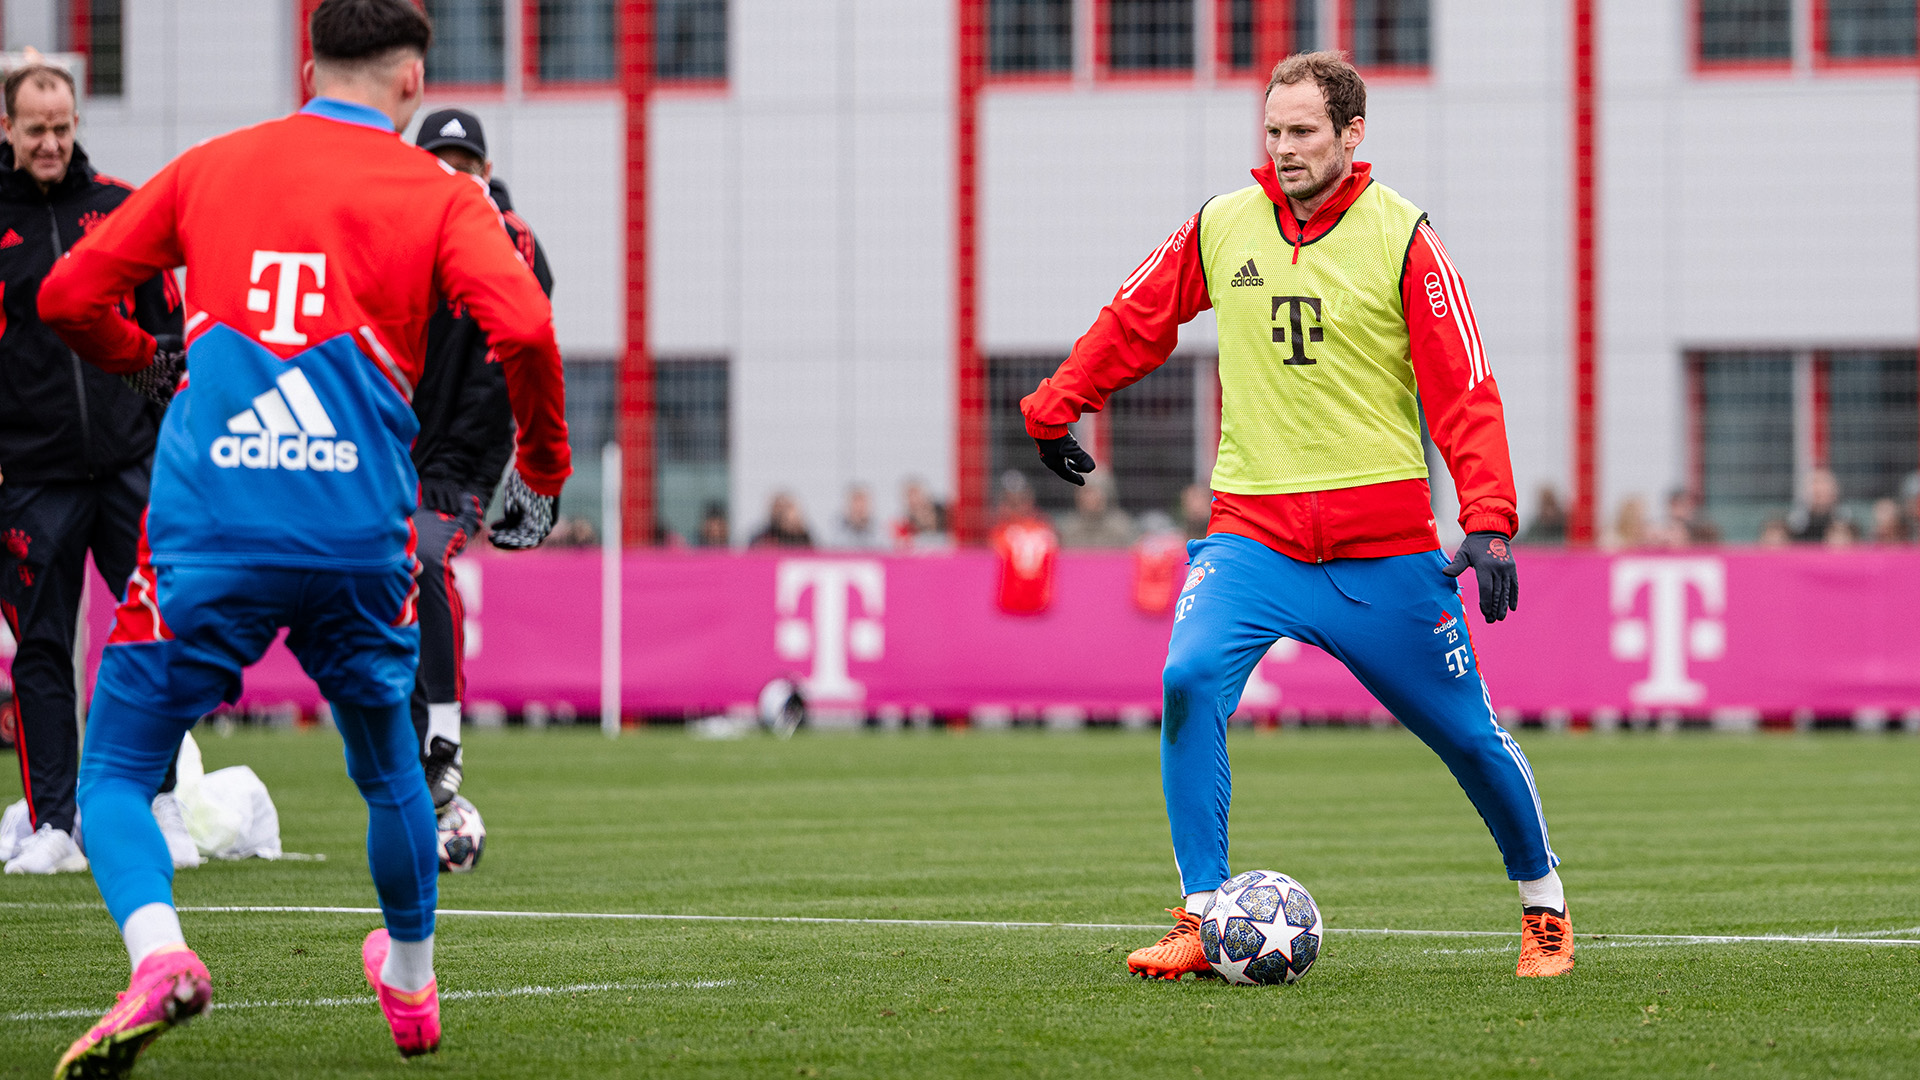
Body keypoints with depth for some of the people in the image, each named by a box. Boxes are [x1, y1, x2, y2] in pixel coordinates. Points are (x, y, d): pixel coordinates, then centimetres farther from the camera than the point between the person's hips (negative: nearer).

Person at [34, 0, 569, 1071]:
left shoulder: (208, 168, 14)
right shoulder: (437, 192, 8)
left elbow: (70, 296, 15)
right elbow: (523, 326, -7)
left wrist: (151, 363, 35)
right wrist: (543, 472, 8)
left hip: (206, 530, -1)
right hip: (360, 531, 1)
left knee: (117, 775, 6)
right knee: (389, 769, 25)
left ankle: (158, 955, -23)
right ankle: (411, 988, 42)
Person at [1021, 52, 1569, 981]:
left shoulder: (1401, 238, -7)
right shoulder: (1221, 226, 2)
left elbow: (1464, 386, -9)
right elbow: (1132, 321, 17)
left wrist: (1488, 522, -19)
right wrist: (1052, 410, 19)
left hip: (1383, 545, -2)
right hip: (1252, 531, 2)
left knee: (1467, 732, 6)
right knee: (1189, 679, -23)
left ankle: (1543, 906, 31)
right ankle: (1201, 921, -18)